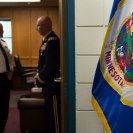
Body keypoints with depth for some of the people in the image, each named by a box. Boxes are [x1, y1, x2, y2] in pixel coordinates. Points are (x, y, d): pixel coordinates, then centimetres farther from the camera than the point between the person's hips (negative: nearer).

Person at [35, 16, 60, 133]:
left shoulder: (52, 41, -19)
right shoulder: (47, 40, 12)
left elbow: (50, 65, -22)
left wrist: (40, 79, -11)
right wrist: (39, 75, 8)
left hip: (52, 84, -10)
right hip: (49, 83, 10)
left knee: (55, 114, 0)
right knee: (51, 113, 18)